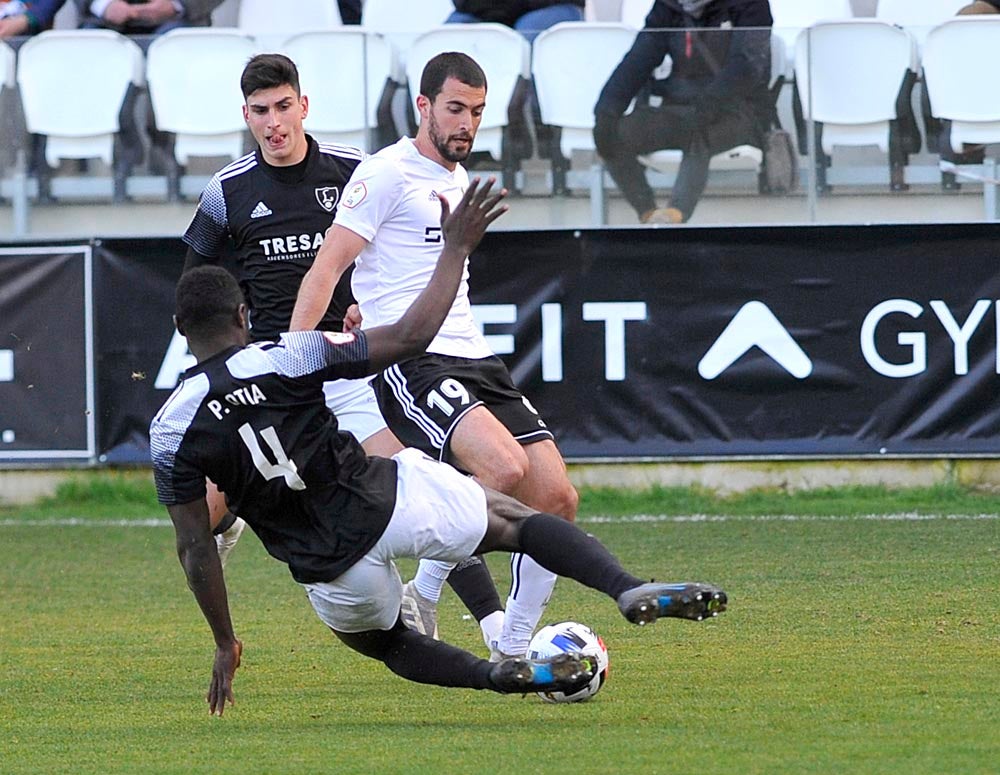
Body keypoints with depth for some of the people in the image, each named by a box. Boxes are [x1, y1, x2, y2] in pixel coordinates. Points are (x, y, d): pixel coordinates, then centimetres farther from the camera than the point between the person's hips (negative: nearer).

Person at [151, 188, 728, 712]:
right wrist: (457, 247, 5)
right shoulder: (289, 357, -9)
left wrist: (225, 643, 9)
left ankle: (499, 676, 6)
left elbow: (194, 546, -1)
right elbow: (412, 335, -7)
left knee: (379, 641, 32)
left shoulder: (171, 429, -4)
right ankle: (629, 589, -3)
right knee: (513, 518, 22)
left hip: (329, 569, 1)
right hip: (386, 498, -1)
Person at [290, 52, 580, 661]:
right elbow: (326, 269, -9)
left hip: (475, 360, 8)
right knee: (506, 470, -29)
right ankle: (423, 596, -9)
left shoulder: (460, 181, 21)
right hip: (411, 362, -8)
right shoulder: (388, 173, -4)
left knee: (557, 498, -5)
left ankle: (513, 649, 6)